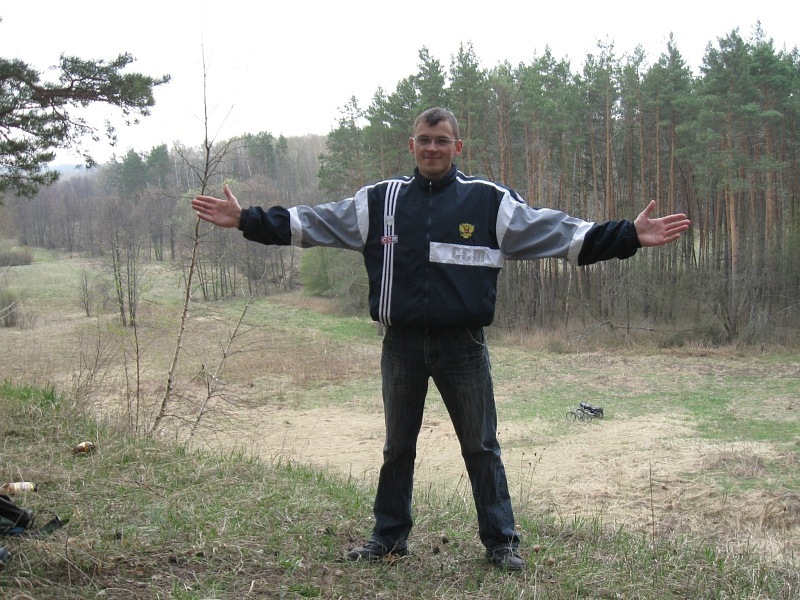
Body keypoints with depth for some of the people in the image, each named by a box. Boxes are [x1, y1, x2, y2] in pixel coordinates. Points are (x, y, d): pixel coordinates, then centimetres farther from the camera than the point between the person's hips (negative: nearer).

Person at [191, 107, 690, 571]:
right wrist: (247, 220, -2)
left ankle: (501, 542, 22)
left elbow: (553, 230, -4)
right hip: (402, 345, 2)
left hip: (463, 345, -2)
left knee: (481, 447, 7)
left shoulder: (490, 201, 0)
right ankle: (390, 538, 31)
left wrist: (630, 236, -12)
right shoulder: (380, 200, 5)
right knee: (398, 447, 15)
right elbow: (313, 222, 5)